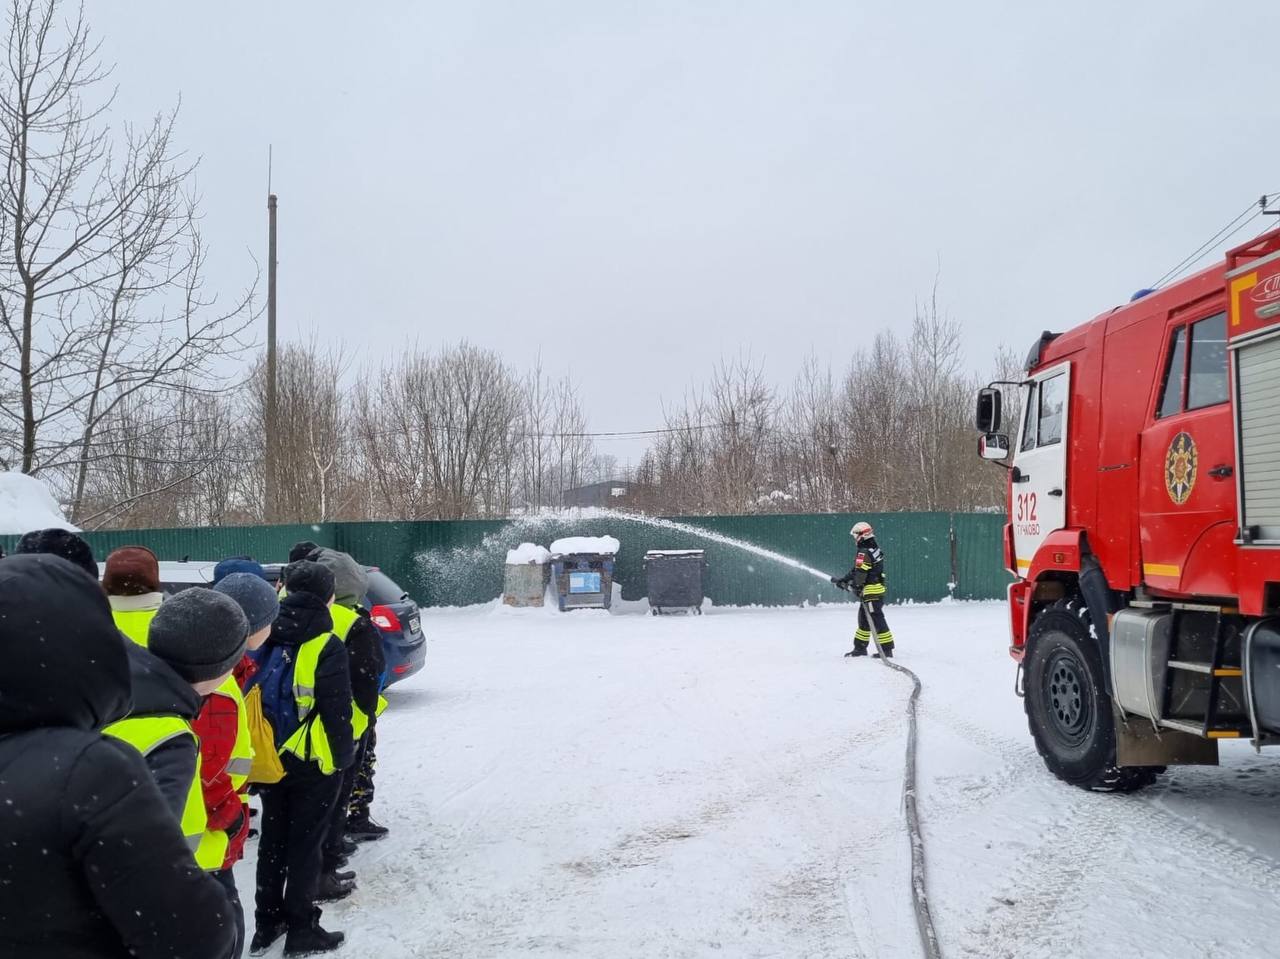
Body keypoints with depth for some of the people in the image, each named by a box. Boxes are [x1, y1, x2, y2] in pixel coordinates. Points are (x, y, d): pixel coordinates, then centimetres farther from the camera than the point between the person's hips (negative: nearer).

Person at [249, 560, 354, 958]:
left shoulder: (266, 638, -1)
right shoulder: (327, 648, -18)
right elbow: (337, 712, -18)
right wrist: (343, 757, -4)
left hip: (271, 760, 6)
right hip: (314, 762, -6)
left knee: (272, 840, 18)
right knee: (305, 844, 6)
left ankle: (267, 924, 30)